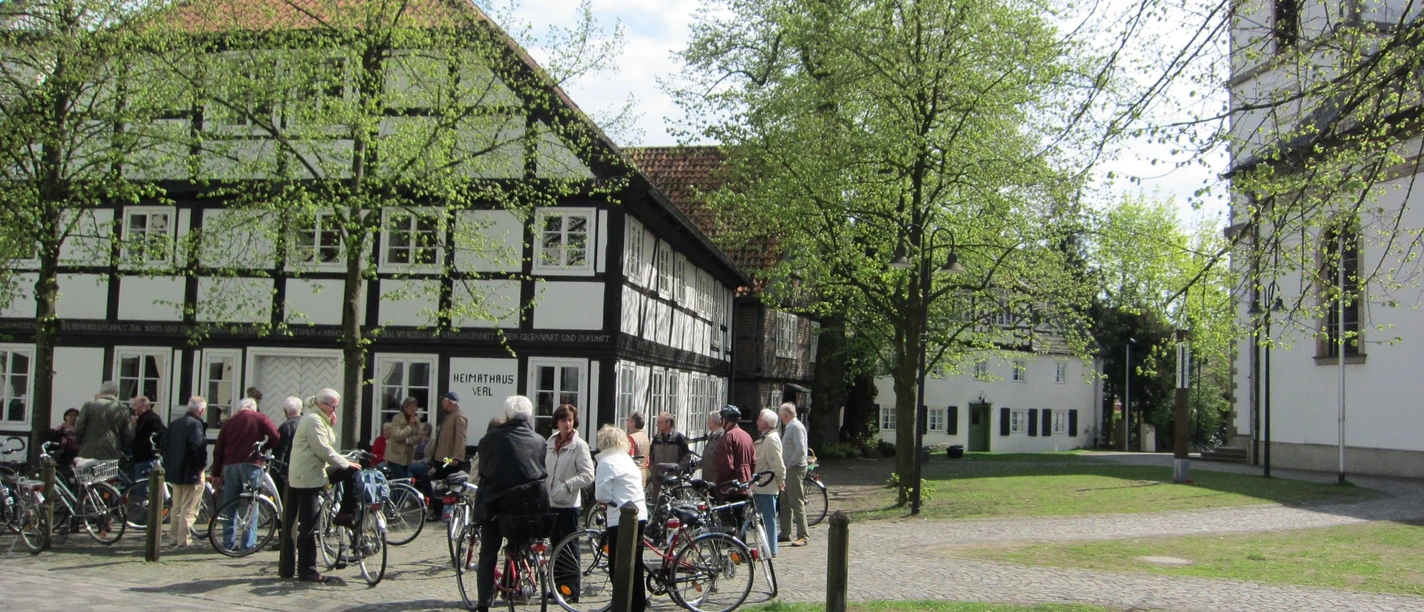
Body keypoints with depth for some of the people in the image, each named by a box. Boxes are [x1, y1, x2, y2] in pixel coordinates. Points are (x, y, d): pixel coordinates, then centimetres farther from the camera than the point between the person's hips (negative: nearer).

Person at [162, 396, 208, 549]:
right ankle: (183, 540, -6)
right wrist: (201, 465, -13)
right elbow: (198, 446, -26)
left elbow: (164, 444, 15)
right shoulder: (195, 424, -16)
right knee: (189, 509, -4)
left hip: (174, 472, 9)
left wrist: (168, 465, 19)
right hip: (191, 473, -8)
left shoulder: (174, 423, 12)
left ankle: (173, 538, 24)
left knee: (177, 507, 18)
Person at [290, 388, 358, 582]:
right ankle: (306, 571, -2)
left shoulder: (319, 420, 18)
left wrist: (331, 425, 2)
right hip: (307, 476, -10)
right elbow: (323, 450, -20)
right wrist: (346, 464, -13)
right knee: (308, 527, -6)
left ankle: (345, 514, 3)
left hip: (315, 473, 10)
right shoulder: (313, 420, -15)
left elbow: (327, 444, 15)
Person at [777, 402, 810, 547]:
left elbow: (800, 449, -23)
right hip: (789, 470, 10)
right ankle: (785, 533, 22)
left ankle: (802, 536, -6)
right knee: (785, 502, 14)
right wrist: (786, 465, 12)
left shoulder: (796, 427, -14)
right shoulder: (790, 427, 16)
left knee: (797, 503, -8)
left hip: (795, 469, -10)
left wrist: (789, 464, -17)